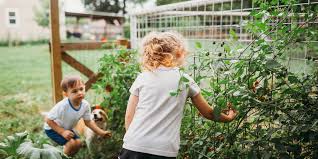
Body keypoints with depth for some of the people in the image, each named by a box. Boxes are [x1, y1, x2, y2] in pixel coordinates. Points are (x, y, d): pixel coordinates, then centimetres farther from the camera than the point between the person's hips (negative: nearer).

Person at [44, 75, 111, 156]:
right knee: (71, 143, -21)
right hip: (52, 128, -6)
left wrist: (101, 132, -14)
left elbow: (88, 121, -7)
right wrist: (62, 132, -31)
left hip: (66, 128, 6)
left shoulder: (85, 105, -22)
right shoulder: (62, 106, -39)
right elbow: (48, 119, -27)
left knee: (78, 143, 7)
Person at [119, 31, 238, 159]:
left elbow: (129, 117, 6)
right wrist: (228, 118, 33)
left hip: (134, 145, 1)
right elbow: (208, 113, 15)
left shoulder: (142, 78, 4)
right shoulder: (185, 80, 4)